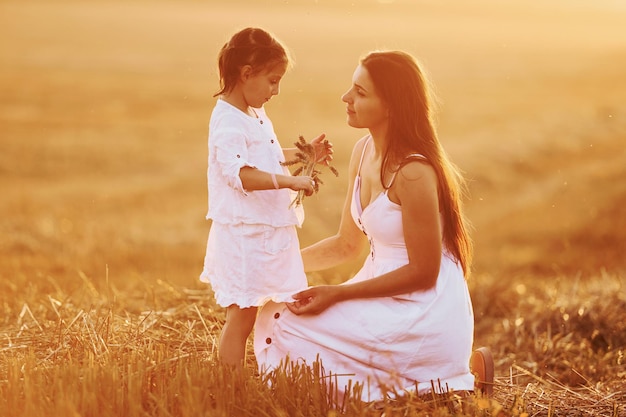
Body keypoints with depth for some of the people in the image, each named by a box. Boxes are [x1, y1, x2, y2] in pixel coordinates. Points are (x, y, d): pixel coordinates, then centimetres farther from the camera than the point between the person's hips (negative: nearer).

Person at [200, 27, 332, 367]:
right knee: (241, 314, -5)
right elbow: (239, 173, -30)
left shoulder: (256, 116, 14)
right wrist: (289, 181, -32)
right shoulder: (228, 121, -18)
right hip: (242, 233, -10)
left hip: (268, 231, 10)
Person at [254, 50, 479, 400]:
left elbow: (423, 272, -19)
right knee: (275, 314, 8)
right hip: (388, 300, 9)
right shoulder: (364, 151, 4)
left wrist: (336, 294, -19)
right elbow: (348, 244, 13)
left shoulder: (414, 173, -24)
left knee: (283, 326, -13)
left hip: (424, 315, -9)